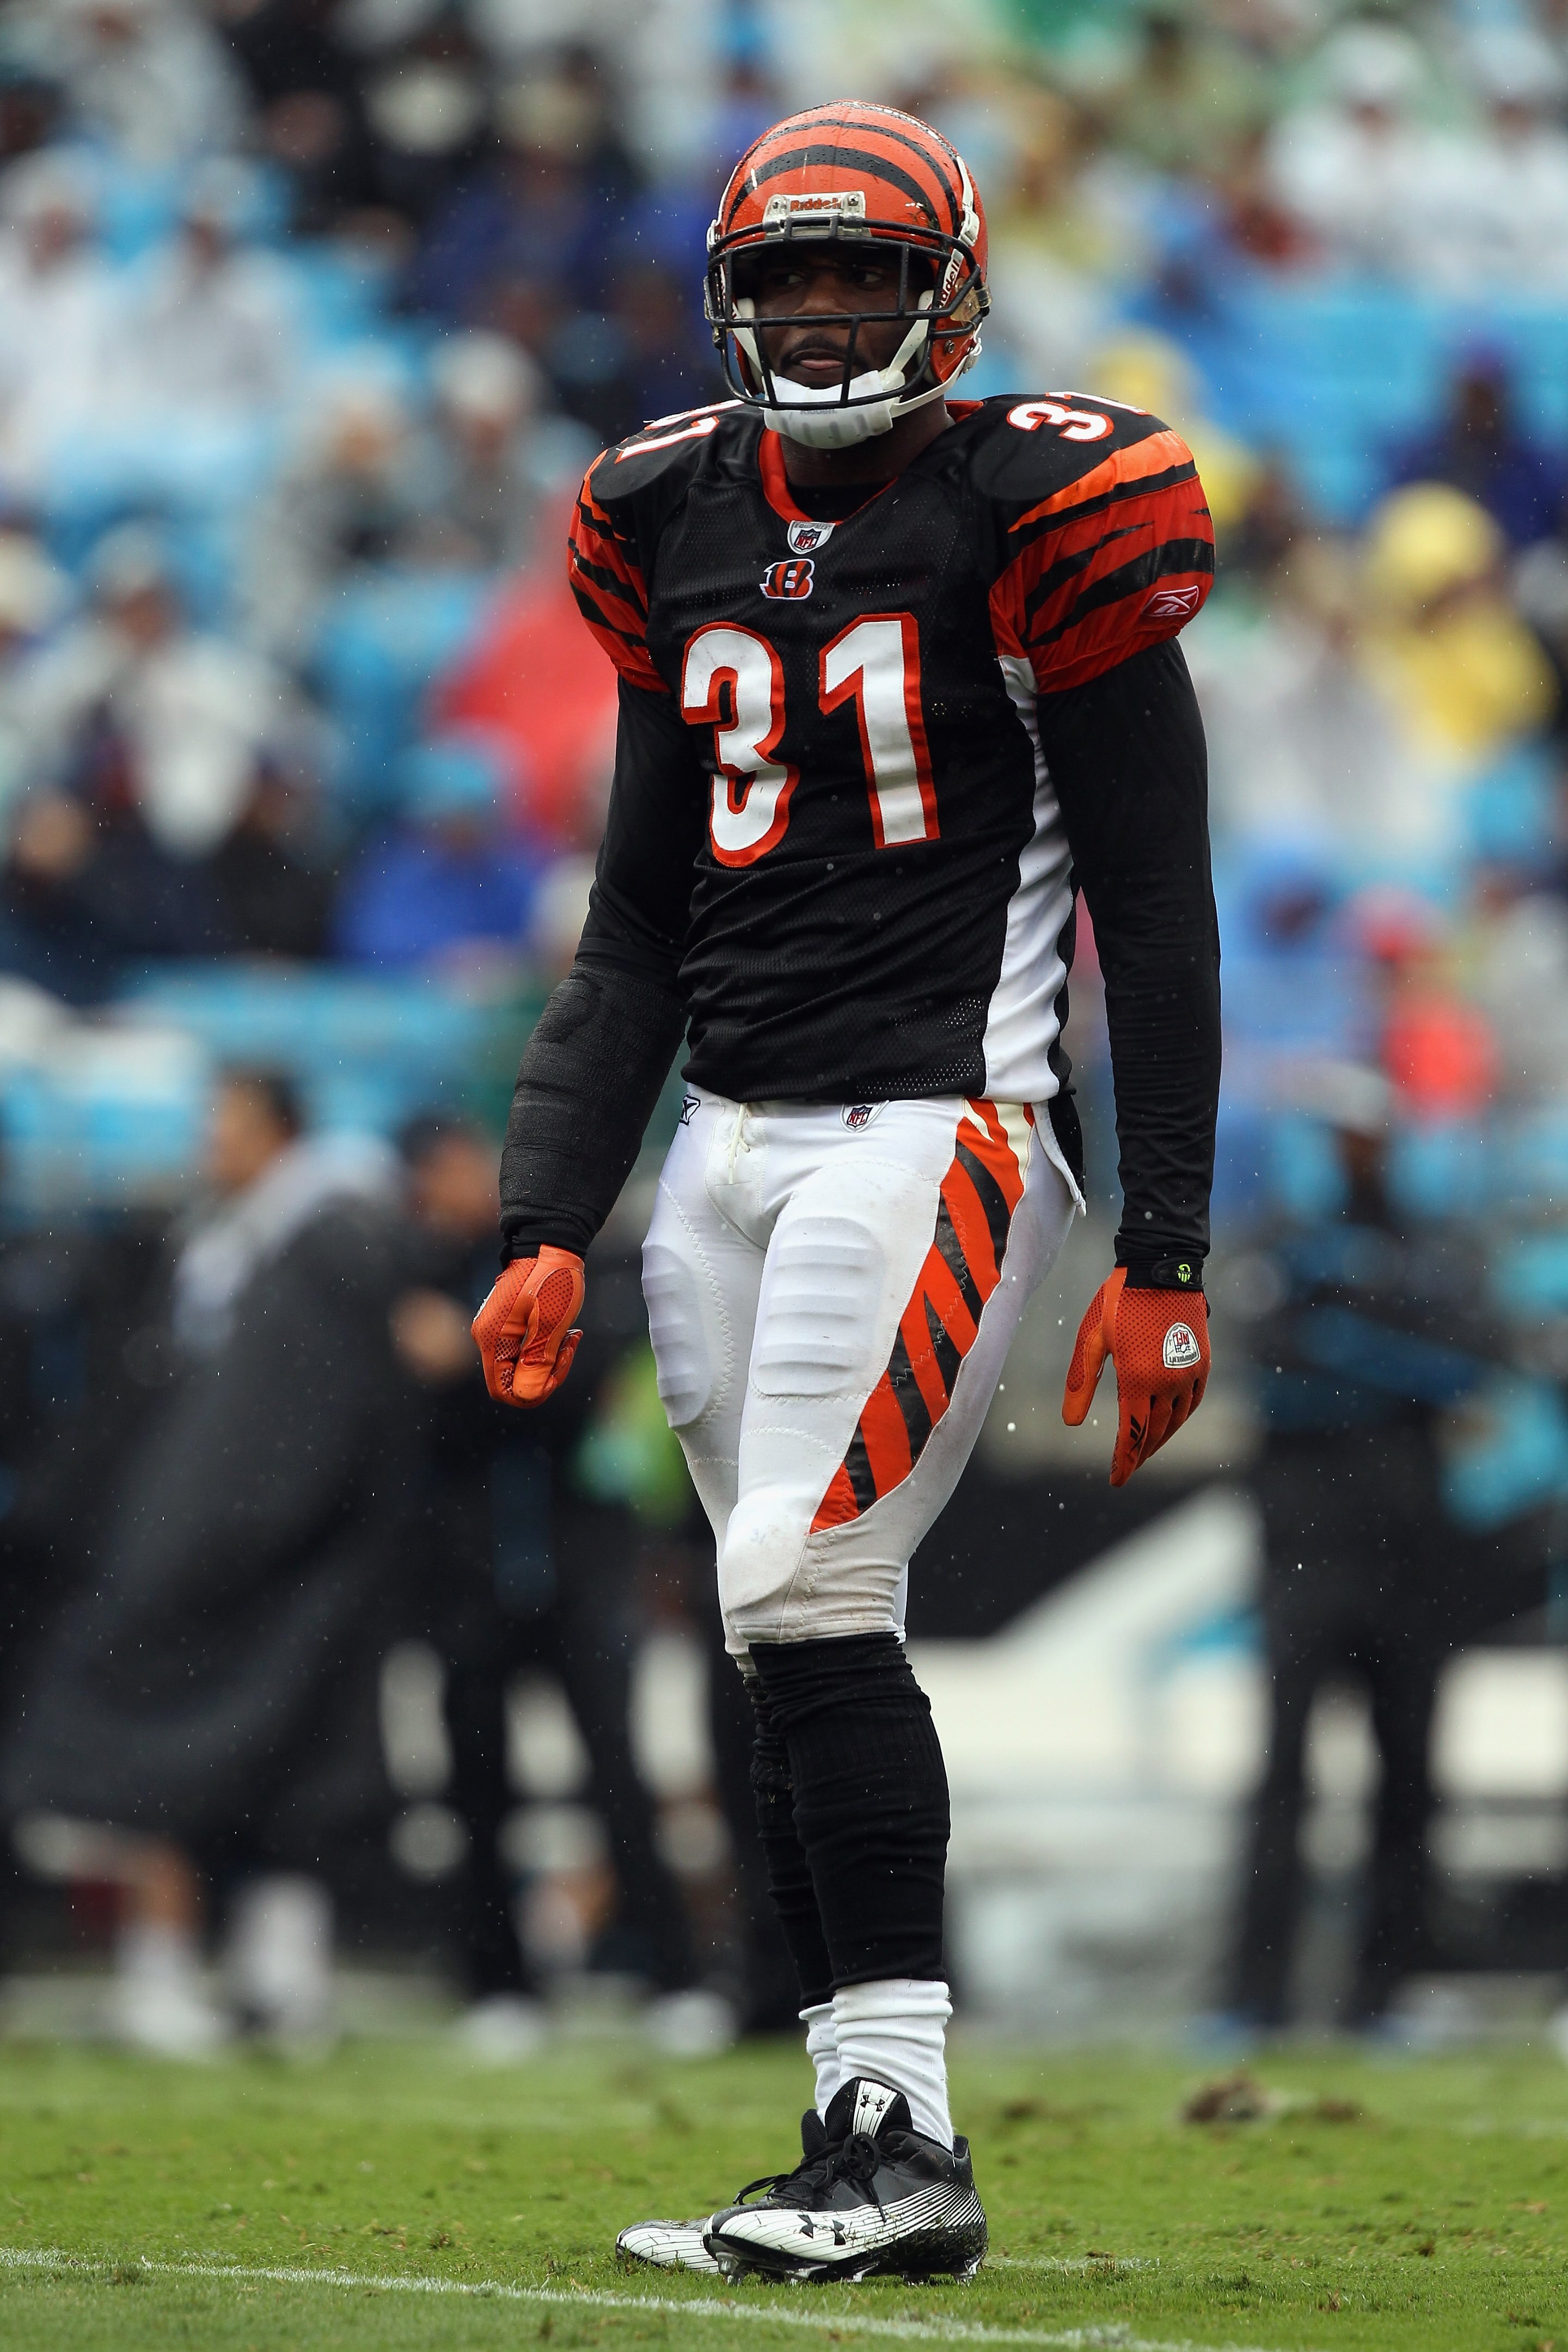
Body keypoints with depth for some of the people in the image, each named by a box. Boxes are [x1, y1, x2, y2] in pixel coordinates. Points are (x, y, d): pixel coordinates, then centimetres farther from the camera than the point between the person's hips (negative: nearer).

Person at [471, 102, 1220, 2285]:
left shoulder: (1035, 519, -6)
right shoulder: (687, 532, 12)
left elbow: (1159, 919, -5)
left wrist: (1167, 1258, -9)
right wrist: (546, 1227, 9)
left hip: (939, 1128, -6)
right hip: (732, 1149, 6)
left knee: (806, 1589, -18)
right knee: (804, 1638, 5)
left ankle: (903, 2132, -15)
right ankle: (867, 2165, 8)